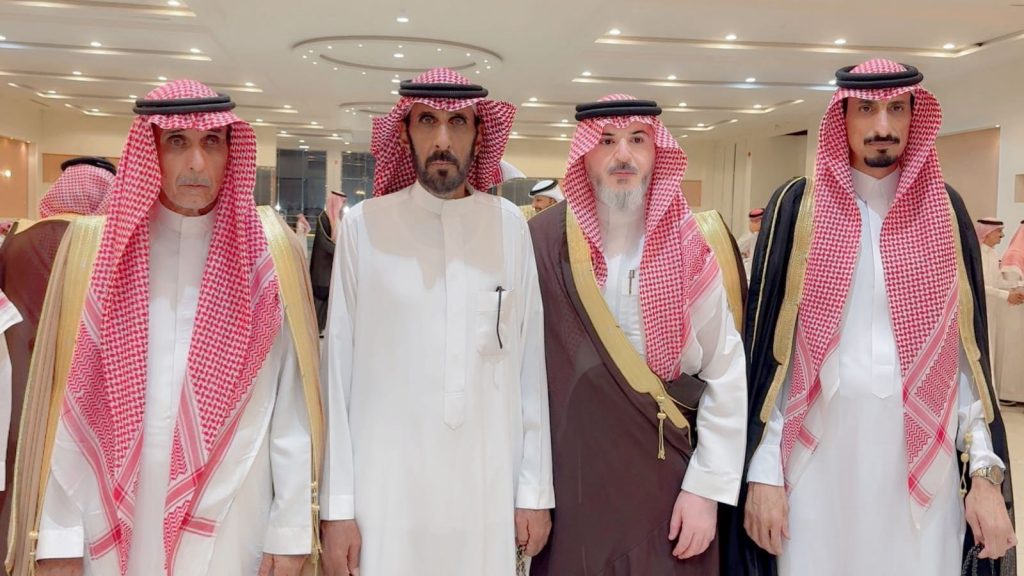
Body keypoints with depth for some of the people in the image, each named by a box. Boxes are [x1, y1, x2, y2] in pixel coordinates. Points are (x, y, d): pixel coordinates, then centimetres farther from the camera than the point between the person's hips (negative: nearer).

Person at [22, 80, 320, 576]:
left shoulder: (268, 251, -5)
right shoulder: (104, 248, -2)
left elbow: (292, 399, -6)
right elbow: (71, 399, -2)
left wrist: (292, 530, -8)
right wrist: (58, 535, -5)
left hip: (230, 523, -1)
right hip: (116, 522, 2)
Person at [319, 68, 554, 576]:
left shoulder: (509, 225, 1)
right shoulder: (363, 226, -4)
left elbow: (528, 364, 3)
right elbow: (339, 371, -2)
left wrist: (535, 489, 5)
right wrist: (337, 505, -1)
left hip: (488, 488, 2)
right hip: (386, 487, -1)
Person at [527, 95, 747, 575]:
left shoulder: (690, 248, -4)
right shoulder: (543, 243, -5)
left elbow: (727, 376, -2)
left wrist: (706, 488, -5)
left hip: (667, 481, 0)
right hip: (568, 481, 0)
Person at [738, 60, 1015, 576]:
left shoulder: (946, 211, 4)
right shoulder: (797, 208, -2)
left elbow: (969, 350, 5)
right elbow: (766, 348, -3)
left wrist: (986, 470, 0)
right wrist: (763, 469, -5)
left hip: (925, 463, 2)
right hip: (819, 457, -2)